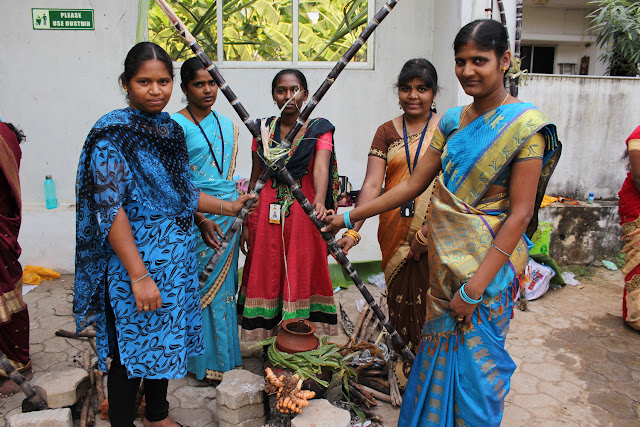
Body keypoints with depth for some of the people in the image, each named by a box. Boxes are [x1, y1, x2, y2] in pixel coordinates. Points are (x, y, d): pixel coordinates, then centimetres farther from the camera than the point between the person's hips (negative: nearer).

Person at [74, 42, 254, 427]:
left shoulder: (171, 128, 7)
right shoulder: (112, 134, -14)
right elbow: (110, 210, -20)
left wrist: (227, 206, 16)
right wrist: (139, 275, -23)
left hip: (177, 257, 7)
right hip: (135, 261, -7)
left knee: (166, 337, 20)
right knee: (132, 347, 6)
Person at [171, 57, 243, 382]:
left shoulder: (226, 124, 13)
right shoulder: (176, 125, -7)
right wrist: (201, 220, -22)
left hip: (229, 215, 6)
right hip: (195, 215, -6)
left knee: (225, 284, 13)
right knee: (202, 285, 2)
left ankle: (226, 355, 28)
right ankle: (206, 361, 18)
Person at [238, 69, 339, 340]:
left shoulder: (319, 129, 0)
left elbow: (321, 169, -17)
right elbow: (255, 178, 10)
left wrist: (319, 201, -37)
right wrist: (246, 223, 7)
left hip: (304, 211, -2)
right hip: (267, 213, 2)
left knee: (302, 276, 2)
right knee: (267, 277, 5)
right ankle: (269, 342, 20)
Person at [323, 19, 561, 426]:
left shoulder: (526, 125, -13)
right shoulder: (452, 121, 5)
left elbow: (520, 213, -16)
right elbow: (414, 183, 7)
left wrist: (475, 286, -20)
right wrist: (351, 216, 4)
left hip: (489, 264, -5)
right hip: (446, 256, 6)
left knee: (475, 365, 7)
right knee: (439, 354, 18)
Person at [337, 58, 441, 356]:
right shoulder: (387, 132, 7)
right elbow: (372, 184, -2)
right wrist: (353, 231, -14)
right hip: (396, 230, 2)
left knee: (430, 297, -1)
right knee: (401, 296, 8)